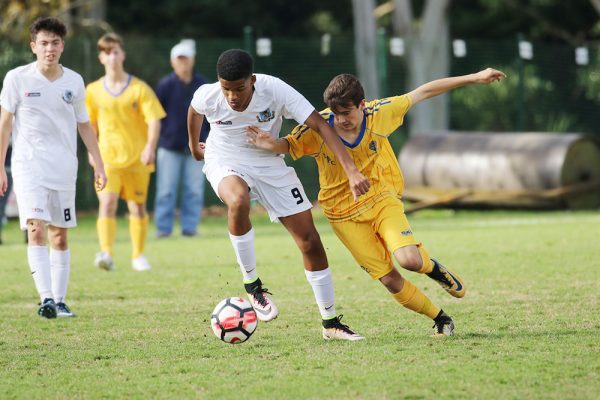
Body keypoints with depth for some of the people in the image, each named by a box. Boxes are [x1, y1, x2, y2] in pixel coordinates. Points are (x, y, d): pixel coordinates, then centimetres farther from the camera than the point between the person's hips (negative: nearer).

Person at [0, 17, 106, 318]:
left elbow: (84, 126, 15)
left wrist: (99, 165, 10)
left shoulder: (74, 81, 5)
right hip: (29, 166, -3)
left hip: (64, 169, 3)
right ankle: (46, 299, -26)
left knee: (59, 236, 8)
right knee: (36, 230, -18)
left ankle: (59, 300, 15)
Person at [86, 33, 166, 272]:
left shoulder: (139, 89, -3)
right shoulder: (94, 91, 4)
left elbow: (154, 119, -9)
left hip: (137, 159, 0)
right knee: (107, 203, -18)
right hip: (107, 158, 1)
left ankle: (138, 256, 24)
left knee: (137, 207, 8)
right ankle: (106, 254, -27)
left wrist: (150, 146, -23)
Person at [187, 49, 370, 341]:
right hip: (226, 164, -1)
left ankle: (331, 322, 12)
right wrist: (194, 144, 23)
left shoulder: (275, 90, -27)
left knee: (309, 240, -2)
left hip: (269, 164, 1)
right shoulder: (207, 96, -22)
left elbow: (320, 125, -29)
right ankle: (251, 283, -20)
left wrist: (351, 171, -37)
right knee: (238, 200, -39)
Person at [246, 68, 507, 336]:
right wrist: (270, 144, -28)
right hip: (345, 216, 0)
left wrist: (474, 78, -5)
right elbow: (289, 145, -3)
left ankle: (432, 267, 12)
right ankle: (440, 320, 17)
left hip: (383, 200, 0)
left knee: (409, 259, -26)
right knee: (390, 280, -5)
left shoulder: (379, 114, -16)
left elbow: (425, 92, -8)